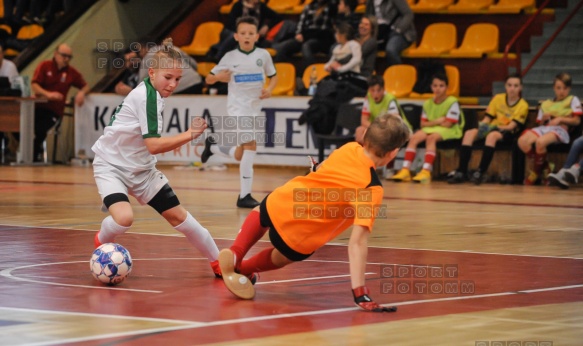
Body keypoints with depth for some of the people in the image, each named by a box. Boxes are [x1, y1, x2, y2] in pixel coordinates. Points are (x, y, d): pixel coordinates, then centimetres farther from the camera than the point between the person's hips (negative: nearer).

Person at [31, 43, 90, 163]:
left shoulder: (71, 72, 9)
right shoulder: (44, 66, 5)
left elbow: (85, 86, 17)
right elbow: (34, 85, -5)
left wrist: (82, 92, -8)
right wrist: (48, 94, -23)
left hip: (54, 111, 0)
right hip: (38, 106, 0)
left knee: (40, 129, -29)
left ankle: (35, 157, -10)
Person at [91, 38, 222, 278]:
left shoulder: (154, 93, 2)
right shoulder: (146, 95, -25)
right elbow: (153, 145, -30)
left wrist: (177, 141, 11)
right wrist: (189, 135, -32)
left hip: (140, 168, 8)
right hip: (111, 166, -8)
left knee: (178, 216, 5)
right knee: (124, 217, -31)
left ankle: (219, 262, 18)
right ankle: (101, 241, 3)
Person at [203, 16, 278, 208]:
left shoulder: (263, 55, 0)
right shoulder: (230, 57, -5)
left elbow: (273, 76, 14)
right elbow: (209, 79, 0)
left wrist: (269, 89, -7)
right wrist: (219, 77, -22)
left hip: (254, 107, 4)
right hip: (237, 106, -4)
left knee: (240, 155, 12)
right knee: (250, 145, -20)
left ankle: (212, 146, 42)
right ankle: (245, 196, -17)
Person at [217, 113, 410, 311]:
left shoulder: (349, 148, -5)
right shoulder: (372, 189, -20)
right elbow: (357, 243, -27)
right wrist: (360, 293, -29)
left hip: (280, 202, 3)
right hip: (298, 242, -3)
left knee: (261, 214, 40)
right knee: (282, 256, 35)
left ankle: (235, 253, 20)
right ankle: (240, 268, 35)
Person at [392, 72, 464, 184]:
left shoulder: (452, 102, -9)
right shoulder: (428, 103, 10)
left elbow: (447, 124, -14)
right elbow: (423, 124, 6)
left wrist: (431, 123, -3)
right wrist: (437, 121, -11)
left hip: (449, 131, -6)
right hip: (430, 129, 6)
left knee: (431, 138, -35)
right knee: (414, 137, -20)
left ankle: (426, 171, -44)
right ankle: (405, 170, -30)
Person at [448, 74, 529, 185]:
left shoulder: (523, 105, -3)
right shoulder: (498, 98, 9)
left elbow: (511, 126, -12)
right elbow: (487, 118, 9)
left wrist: (495, 127, -25)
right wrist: (483, 125, -14)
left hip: (507, 133, -4)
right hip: (492, 128, 4)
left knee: (492, 135, -39)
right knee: (469, 133, -25)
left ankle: (481, 172, -42)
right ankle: (461, 172, -32)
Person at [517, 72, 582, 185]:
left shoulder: (572, 100, 16)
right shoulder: (546, 104, 28)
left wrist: (560, 119, -8)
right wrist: (544, 118, 3)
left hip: (561, 130, -5)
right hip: (544, 128, 5)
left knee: (540, 142, -38)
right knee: (522, 141, -27)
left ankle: (536, 173, -17)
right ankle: (545, 166, -10)